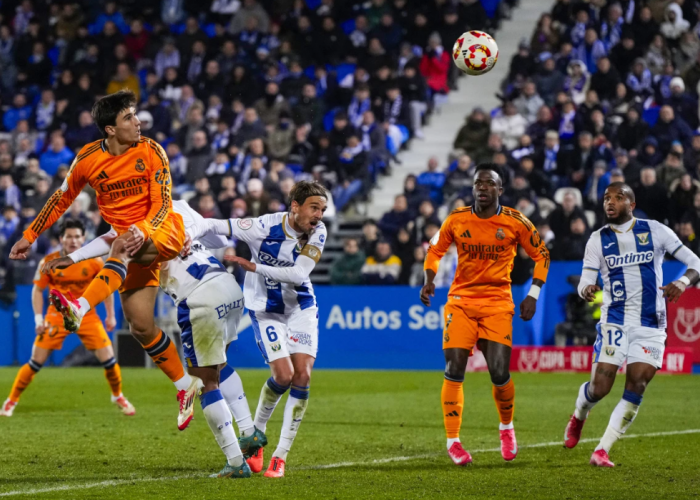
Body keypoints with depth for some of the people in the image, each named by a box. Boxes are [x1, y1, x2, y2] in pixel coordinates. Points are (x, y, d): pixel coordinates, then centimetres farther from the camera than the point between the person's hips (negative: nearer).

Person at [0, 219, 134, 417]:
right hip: (57, 317, -1)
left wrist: (111, 315, 4)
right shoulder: (49, 262, -11)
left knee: (109, 359, -7)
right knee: (36, 362, -5)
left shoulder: (94, 261, -8)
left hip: (87, 316, 1)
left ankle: (118, 397, 20)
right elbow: (37, 290, -1)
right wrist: (38, 318, -9)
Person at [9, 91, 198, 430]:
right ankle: (185, 385, 12)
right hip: (134, 247, 4)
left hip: (163, 232, -3)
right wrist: (29, 236, 14)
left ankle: (80, 310, -56)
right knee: (141, 326, -4)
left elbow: (162, 205, -12)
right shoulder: (88, 159, -1)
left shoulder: (151, 153, -8)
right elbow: (61, 199, 13)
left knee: (122, 246, -38)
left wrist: (142, 232, -32)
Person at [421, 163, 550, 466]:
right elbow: (435, 250, 15)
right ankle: (453, 441, 0)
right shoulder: (456, 220, -1)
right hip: (461, 301, 1)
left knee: (499, 374, -9)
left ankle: (506, 426, 21)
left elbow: (541, 255, 8)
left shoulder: (515, 222, -4)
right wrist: (429, 280, -2)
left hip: (498, 304, -1)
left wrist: (533, 295, 0)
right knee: (454, 370, -10)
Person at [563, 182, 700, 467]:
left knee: (636, 388, -10)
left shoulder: (655, 231, 2)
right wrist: (586, 289, -23)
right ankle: (578, 417, 28)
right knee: (600, 388, -7)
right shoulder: (598, 240, 5)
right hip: (614, 320, 0)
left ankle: (602, 451, -3)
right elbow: (585, 285, 2)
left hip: (651, 324, 0)